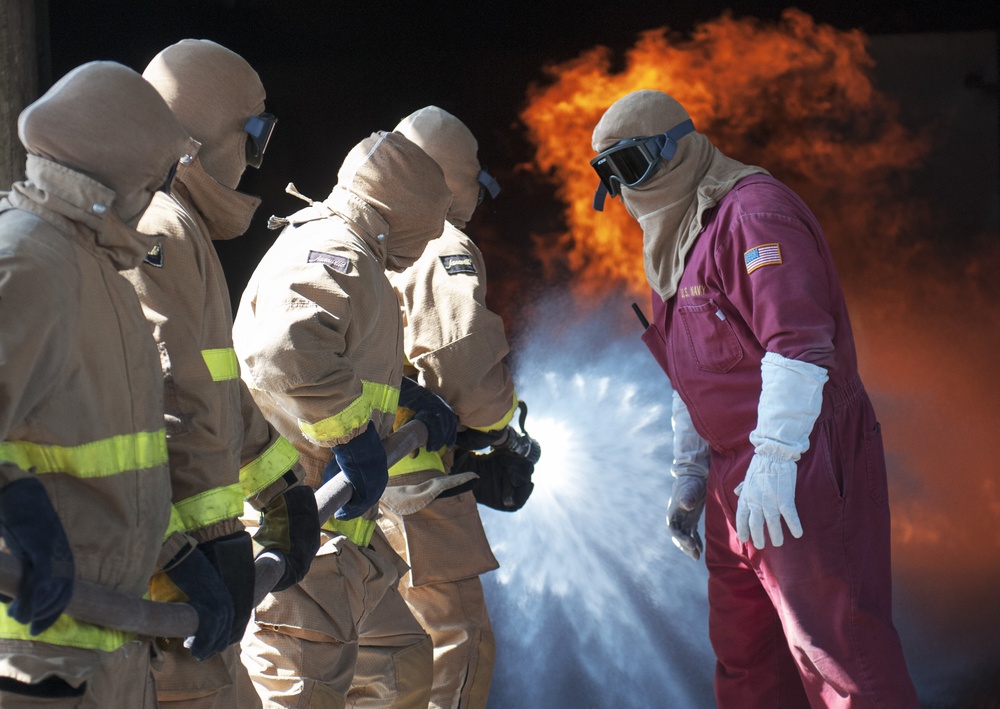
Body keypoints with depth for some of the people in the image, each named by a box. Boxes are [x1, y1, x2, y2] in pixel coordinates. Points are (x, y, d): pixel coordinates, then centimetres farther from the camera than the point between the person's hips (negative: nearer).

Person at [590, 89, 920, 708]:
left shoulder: (752, 211, -12)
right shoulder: (677, 243, 19)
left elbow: (798, 344, -22)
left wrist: (774, 460, -27)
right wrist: (689, 473, 21)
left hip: (801, 468, -10)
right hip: (736, 476, 10)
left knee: (834, 645, -10)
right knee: (745, 656, 13)